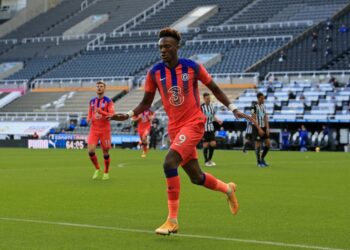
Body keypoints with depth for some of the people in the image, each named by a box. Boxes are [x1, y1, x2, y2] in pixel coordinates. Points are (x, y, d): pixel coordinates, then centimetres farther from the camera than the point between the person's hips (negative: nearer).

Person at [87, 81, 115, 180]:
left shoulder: (108, 101, -4)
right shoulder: (92, 101, 11)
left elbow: (112, 115, -14)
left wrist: (101, 112, -27)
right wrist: (89, 119, -1)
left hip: (105, 130, -3)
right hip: (94, 130, 3)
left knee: (105, 152, 2)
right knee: (91, 150, -13)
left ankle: (106, 173, 20)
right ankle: (97, 169, 10)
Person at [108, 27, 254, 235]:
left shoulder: (193, 67, -8)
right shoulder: (155, 73, 0)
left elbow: (214, 88, 4)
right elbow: (146, 102, 9)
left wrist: (233, 109, 0)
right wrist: (128, 115, -7)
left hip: (193, 123, -5)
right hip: (174, 127, 5)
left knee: (169, 163, -24)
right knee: (196, 177, 9)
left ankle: (173, 220, -17)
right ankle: (227, 189, 42)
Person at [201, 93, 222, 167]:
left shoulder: (211, 106, 8)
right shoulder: (201, 107, -9)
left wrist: (218, 120, 3)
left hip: (211, 128, 5)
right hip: (204, 128, -5)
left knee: (213, 144, 0)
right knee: (205, 145, -3)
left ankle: (209, 160, 16)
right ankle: (206, 161, 9)